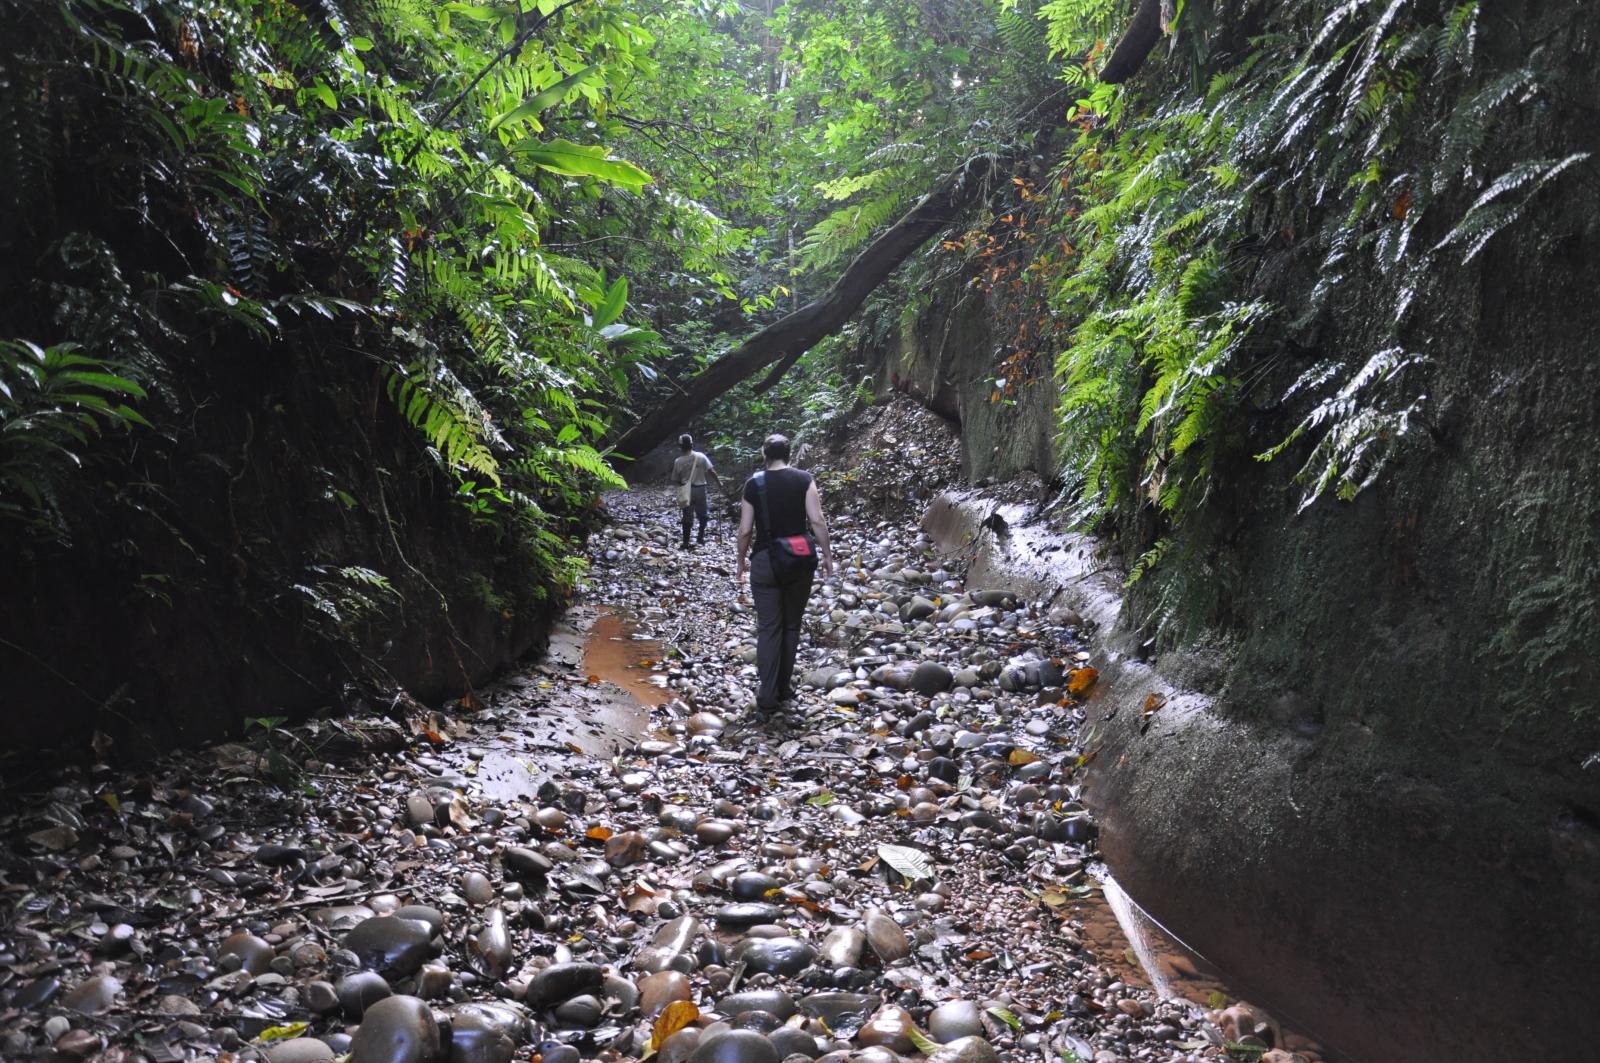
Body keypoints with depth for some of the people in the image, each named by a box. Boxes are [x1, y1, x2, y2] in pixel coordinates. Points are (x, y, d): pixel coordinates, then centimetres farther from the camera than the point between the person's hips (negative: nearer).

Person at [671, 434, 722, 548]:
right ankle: (701, 537, 23)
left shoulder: (678, 461, -6)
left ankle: (685, 543, 8)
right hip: (700, 489, 0)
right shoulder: (701, 457, -7)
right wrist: (718, 482, 2)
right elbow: (711, 471, -10)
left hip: (686, 491, 0)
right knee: (703, 515, 19)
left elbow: (675, 480, 0)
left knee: (687, 517, 6)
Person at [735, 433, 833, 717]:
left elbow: (745, 530, 0)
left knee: (768, 629, 4)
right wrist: (826, 554, 0)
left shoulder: (753, 484, -1)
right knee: (791, 626, 15)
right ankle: (783, 688, 22)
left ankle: (767, 698, 0)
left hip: (764, 561, 0)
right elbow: (817, 520, -9)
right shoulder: (804, 479, -4)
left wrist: (741, 560, 14)